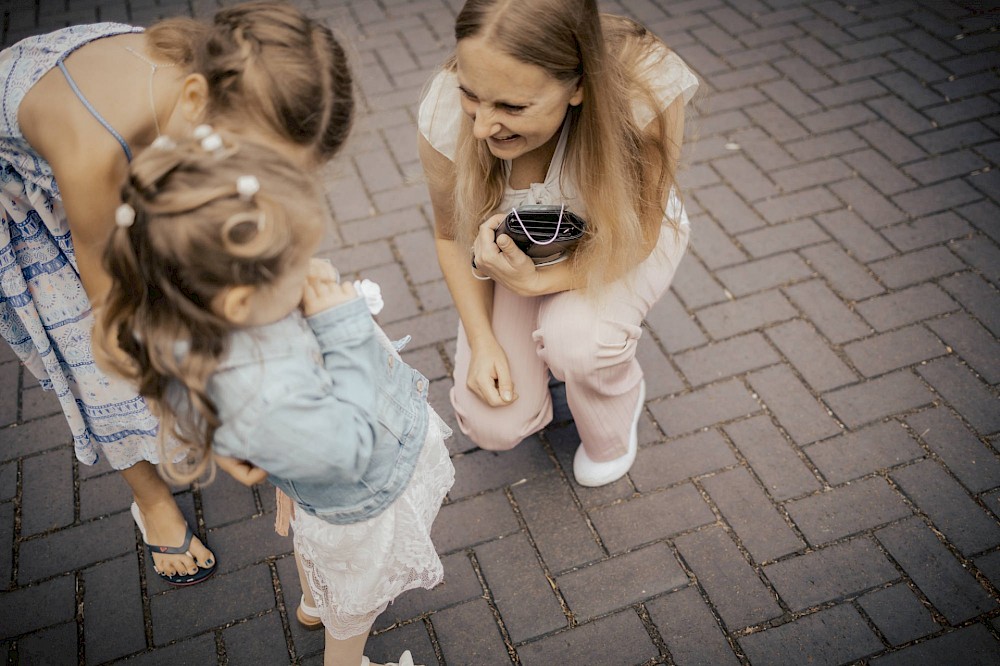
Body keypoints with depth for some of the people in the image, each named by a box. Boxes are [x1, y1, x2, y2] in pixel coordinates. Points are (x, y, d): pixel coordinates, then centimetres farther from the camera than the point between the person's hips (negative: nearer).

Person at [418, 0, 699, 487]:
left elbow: (636, 234, -22)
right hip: (517, 249, 2)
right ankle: (543, 347, 23)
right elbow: (452, 235, -10)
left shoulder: (646, 92, -37)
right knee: (493, 427, -11)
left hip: (621, 241, -1)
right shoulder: (446, 110, -29)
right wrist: (481, 341, -18)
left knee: (576, 335, -34)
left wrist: (534, 282, -37)